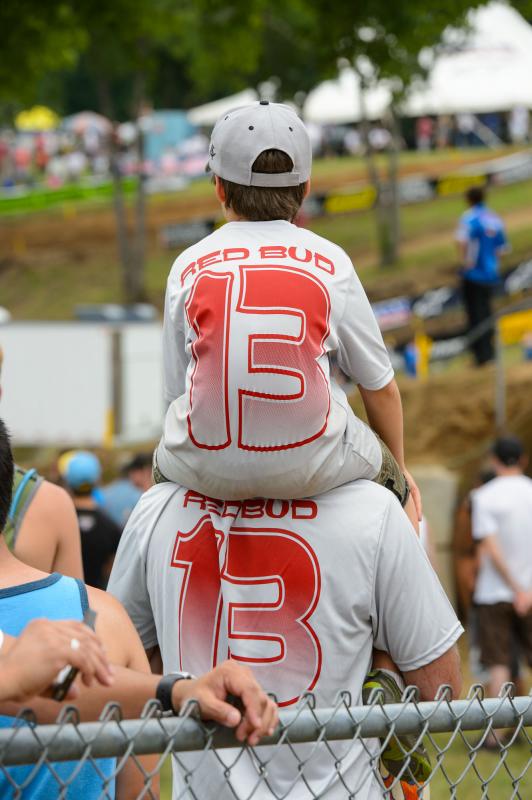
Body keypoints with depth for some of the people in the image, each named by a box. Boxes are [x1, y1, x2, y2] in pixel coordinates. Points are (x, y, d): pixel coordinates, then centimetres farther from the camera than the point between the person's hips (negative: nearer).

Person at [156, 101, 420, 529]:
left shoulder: (189, 266, 6)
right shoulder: (331, 263, 4)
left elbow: (176, 389, 8)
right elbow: (380, 386, 10)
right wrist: (398, 470, 28)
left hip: (208, 469, 1)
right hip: (311, 468, -1)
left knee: (164, 465, 37)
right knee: (390, 481, 31)